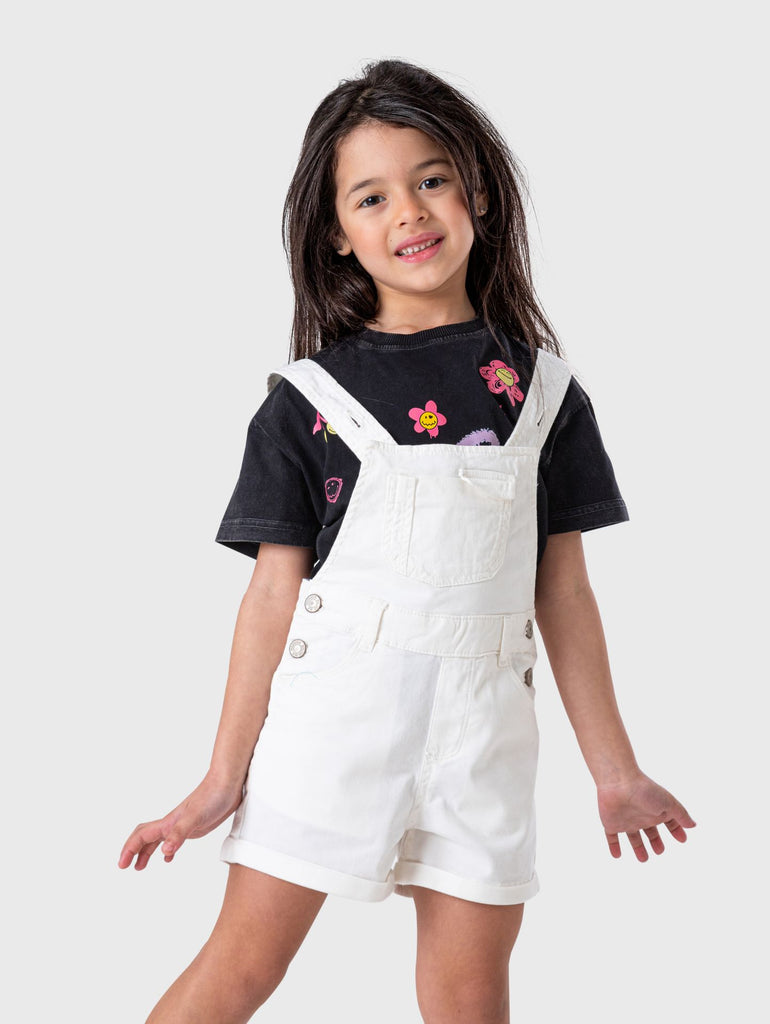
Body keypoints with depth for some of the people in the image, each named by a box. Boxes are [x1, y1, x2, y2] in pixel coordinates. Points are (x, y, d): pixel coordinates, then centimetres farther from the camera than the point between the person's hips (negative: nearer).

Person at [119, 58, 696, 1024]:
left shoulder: (542, 390, 5)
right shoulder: (306, 400, -1)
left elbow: (565, 591, 8)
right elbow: (274, 593, -1)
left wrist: (615, 771, 10)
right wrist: (226, 774, -1)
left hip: (480, 728, 2)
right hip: (330, 712, -2)